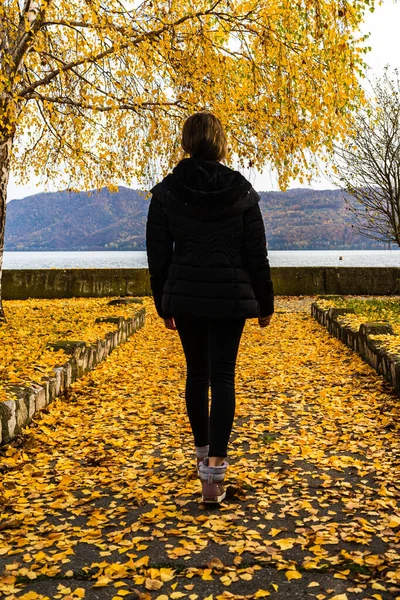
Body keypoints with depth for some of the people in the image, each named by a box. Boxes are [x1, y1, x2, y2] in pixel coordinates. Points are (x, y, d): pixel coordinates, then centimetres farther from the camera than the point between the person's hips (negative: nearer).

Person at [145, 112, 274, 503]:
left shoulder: (166, 192, -3)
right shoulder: (241, 192, -4)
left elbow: (158, 256, 0)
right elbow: (256, 255, -2)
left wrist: (164, 305, 11)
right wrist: (265, 302, 8)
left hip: (185, 297, 2)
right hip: (230, 298, -1)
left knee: (196, 373, 17)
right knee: (222, 378, 1)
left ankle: (202, 452, 33)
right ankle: (215, 468, -7)